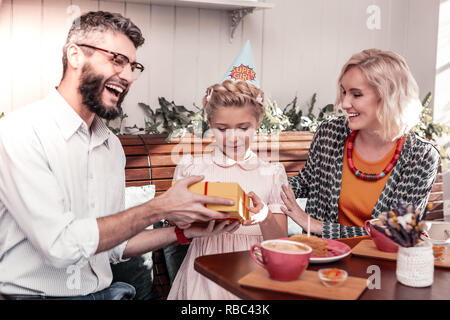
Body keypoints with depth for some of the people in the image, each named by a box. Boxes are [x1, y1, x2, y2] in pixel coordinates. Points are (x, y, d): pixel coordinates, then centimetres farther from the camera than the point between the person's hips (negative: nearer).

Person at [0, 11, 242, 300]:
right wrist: (159, 209, -16)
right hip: (34, 293, -5)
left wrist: (181, 232, -1)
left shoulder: (112, 145, 9)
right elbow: (60, 246, -20)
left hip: (104, 291, 6)